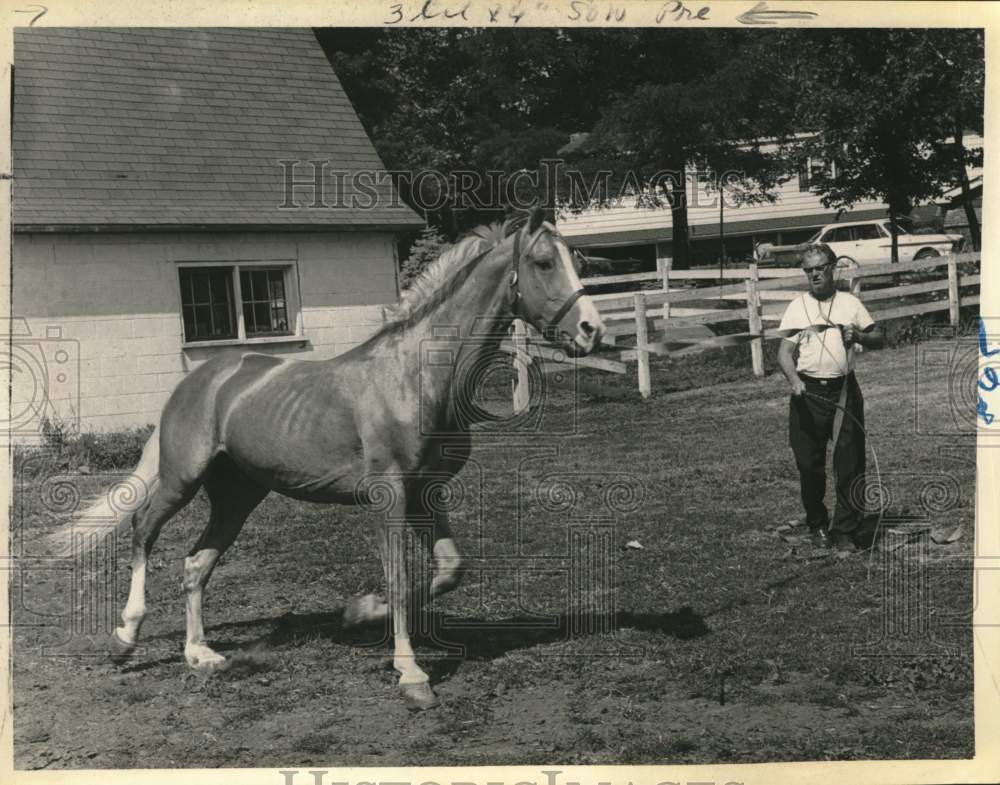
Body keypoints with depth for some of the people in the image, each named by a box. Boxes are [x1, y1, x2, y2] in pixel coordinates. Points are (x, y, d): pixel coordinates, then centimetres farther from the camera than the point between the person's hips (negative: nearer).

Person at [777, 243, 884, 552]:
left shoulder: (850, 303, 10)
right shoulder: (797, 307, 7)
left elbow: (879, 339, 13)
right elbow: (785, 351, 0)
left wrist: (858, 336, -9)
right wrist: (794, 380, -18)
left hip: (844, 391, 0)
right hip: (807, 393, 0)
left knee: (850, 463, -3)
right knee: (809, 465, 4)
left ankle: (845, 532, 5)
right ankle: (817, 526, 22)